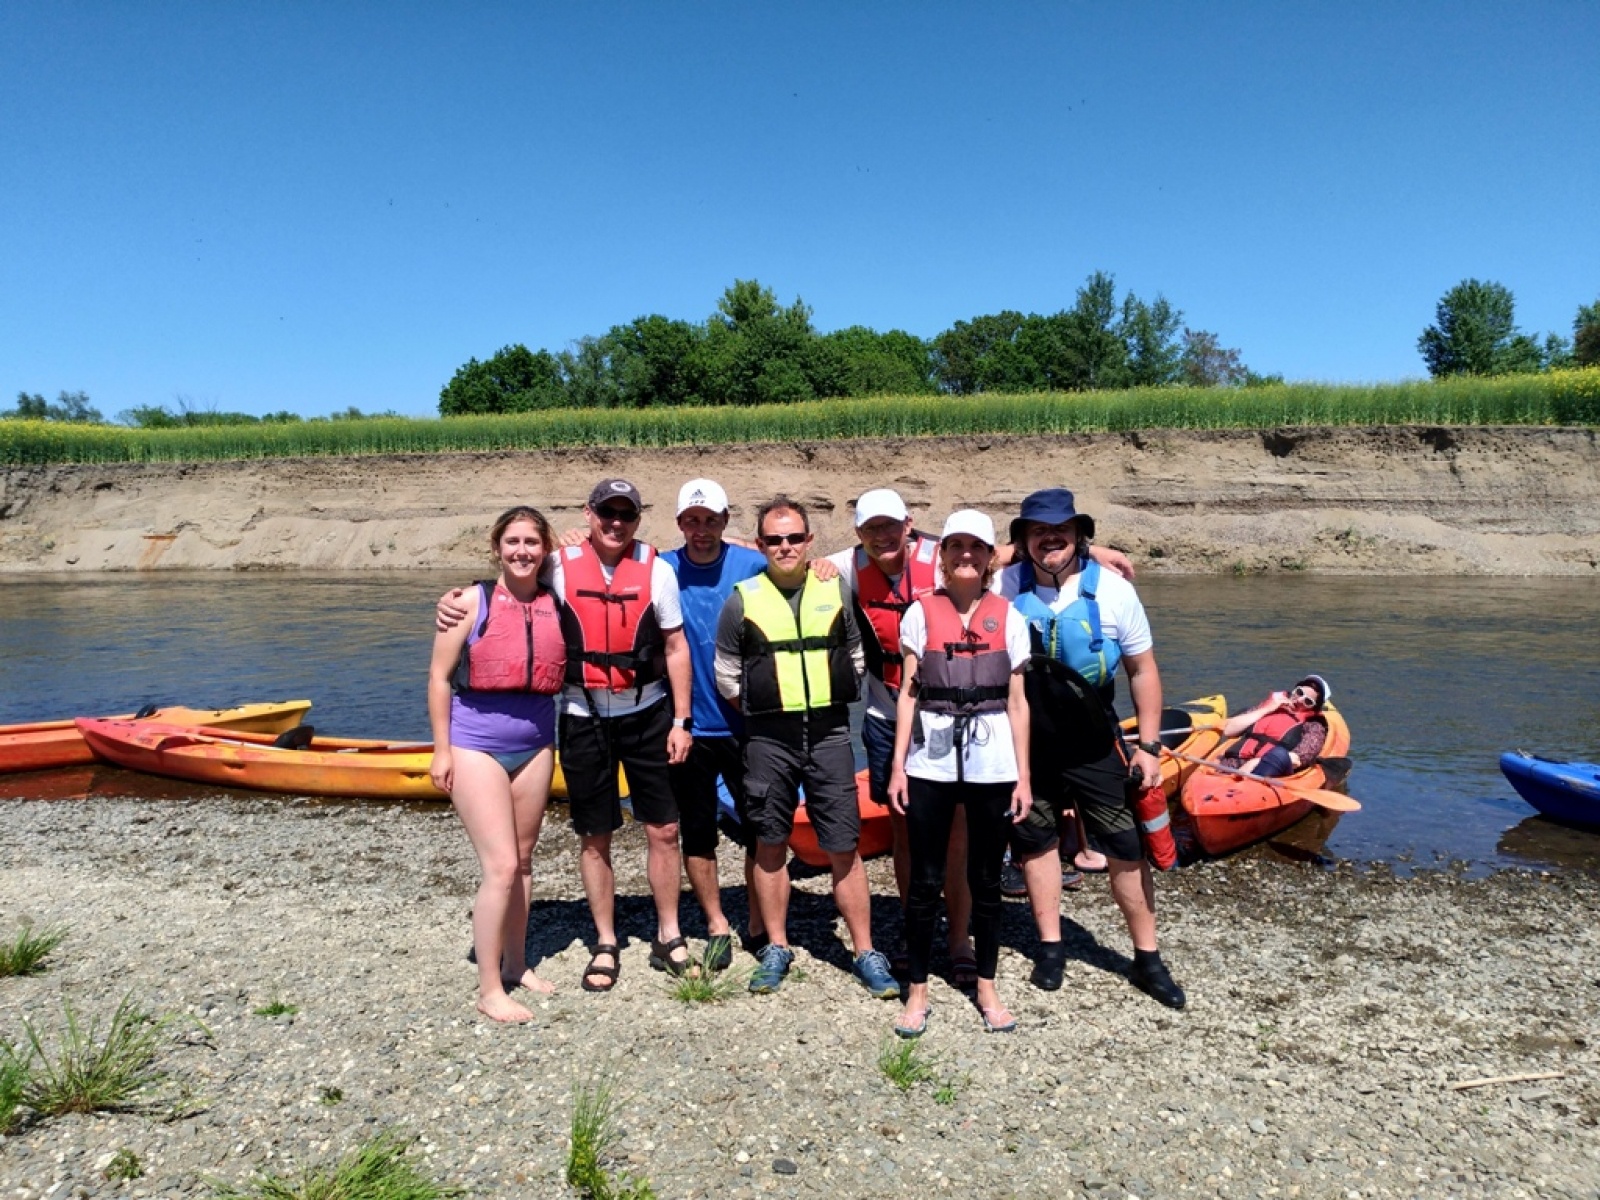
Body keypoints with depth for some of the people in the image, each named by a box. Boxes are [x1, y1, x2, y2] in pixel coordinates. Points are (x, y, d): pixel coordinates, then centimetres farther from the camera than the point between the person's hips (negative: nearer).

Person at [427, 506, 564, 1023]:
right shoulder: (473, 602, -7)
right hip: (477, 744, -4)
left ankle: (515, 964, 30)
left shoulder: (556, 603, 2)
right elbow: (439, 676, -4)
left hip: (536, 744, 4)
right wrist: (441, 749, -6)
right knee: (500, 868, -7)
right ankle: (489, 990, 6)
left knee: (522, 860, 14)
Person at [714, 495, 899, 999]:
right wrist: (761, 712, 7)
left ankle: (865, 953, 13)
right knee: (771, 844, 9)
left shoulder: (834, 590, 5)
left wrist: (833, 704, 8)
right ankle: (776, 949, 24)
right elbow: (726, 675, 6)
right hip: (768, 740, 0)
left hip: (829, 735, 1)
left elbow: (855, 658, 13)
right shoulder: (743, 599, 0)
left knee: (844, 847, 2)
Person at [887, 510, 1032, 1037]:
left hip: (992, 761, 1)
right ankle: (917, 989, 21)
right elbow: (908, 693, 2)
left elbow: (1017, 701, 5)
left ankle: (986, 987, 28)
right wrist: (898, 765, -3)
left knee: (986, 879, 11)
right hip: (930, 760, -1)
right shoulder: (921, 613, 2)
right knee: (925, 880, 5)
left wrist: (1023, 775, 2)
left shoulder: (1008, 617, 4)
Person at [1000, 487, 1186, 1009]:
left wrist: (1148, 745, -2)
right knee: (1035, 841, 11)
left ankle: (1147, 958, 21)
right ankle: (1050, 946, 29)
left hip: (1093, 745, -1)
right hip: (1026, 744, 1)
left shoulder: (1112, 590, -8)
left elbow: (1142, 670, 0)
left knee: (1125, 849, 4)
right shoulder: (1005, 586, -9)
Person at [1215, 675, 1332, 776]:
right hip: (1228, 767, 3)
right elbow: (1228, 730, 14)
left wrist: (1255, 763, -12)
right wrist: (1266, 710, 11)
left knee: (1280, 754, -36)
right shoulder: (1268, 705, 26)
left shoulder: (1313, 726, 15)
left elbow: (1295, 760, -4)